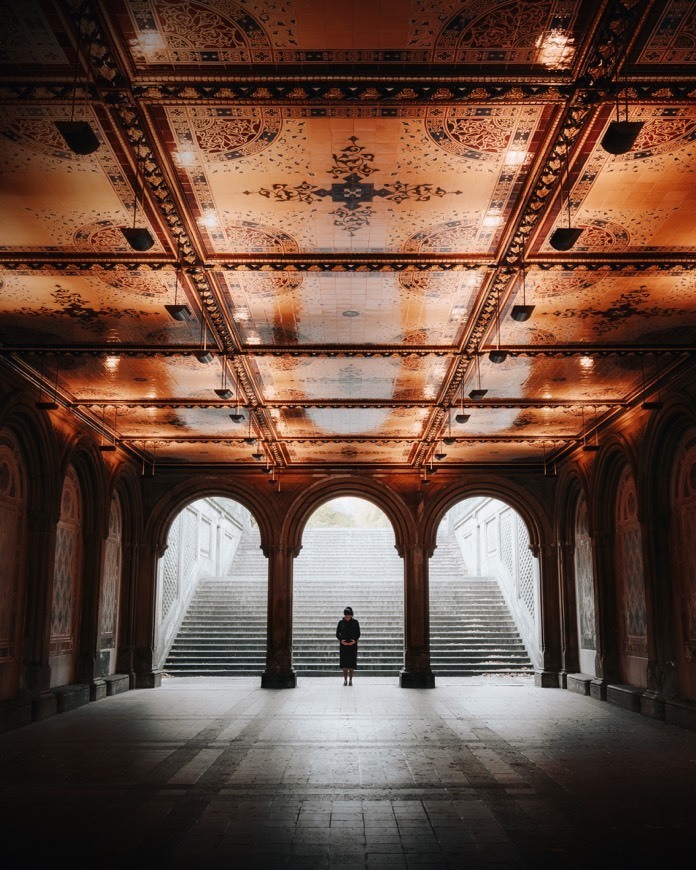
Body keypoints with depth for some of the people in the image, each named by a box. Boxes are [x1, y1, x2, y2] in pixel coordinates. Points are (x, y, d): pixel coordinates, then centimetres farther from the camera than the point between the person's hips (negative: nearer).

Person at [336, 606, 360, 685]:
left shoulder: (355, 622, 0)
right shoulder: (341, 622, 0)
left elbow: (358, 633, 5)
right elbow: (337, 634, 4)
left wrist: (355, 640, -12)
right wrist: (341, 640, -13)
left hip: (353, 645, 0)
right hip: (343, 645, 0)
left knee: (351, 664, 0)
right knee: (344, 663, 0)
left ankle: (350, 680, 6)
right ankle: (345, 680, 6)